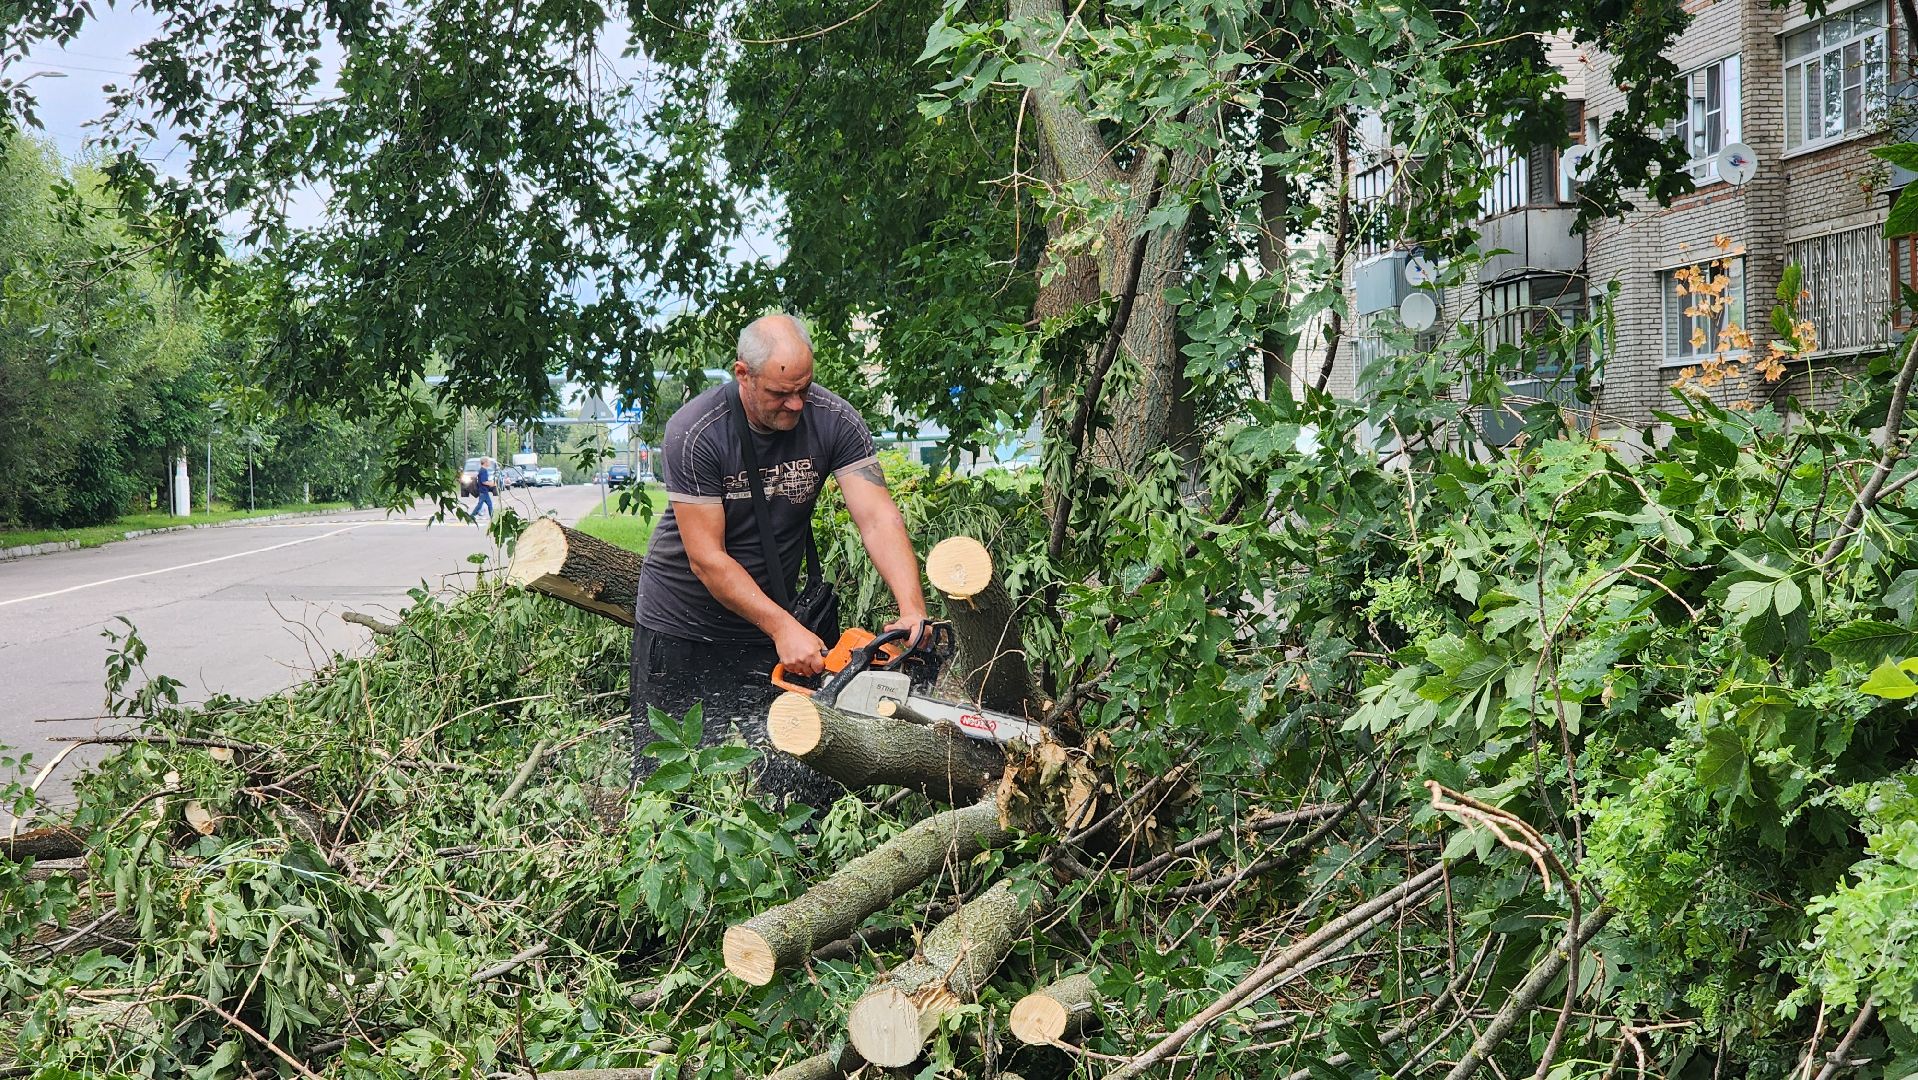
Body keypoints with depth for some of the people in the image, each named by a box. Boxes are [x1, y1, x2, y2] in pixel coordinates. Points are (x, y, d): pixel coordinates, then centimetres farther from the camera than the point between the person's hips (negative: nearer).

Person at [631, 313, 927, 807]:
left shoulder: (833, 419, -14)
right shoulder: (694, 433, -23)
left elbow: (877, 519, -21)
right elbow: (707, 559, -23)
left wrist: (912, 610, -36)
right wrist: (784, 629, -29)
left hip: (768, 626, 2)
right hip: (681, 620, -2)